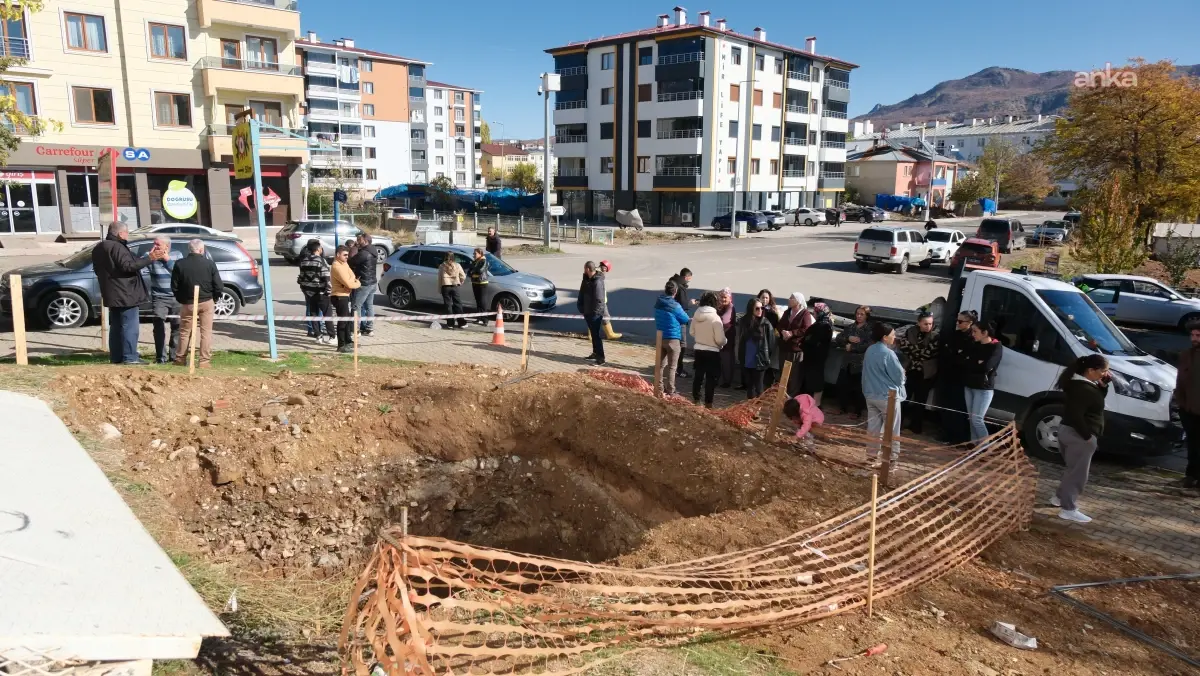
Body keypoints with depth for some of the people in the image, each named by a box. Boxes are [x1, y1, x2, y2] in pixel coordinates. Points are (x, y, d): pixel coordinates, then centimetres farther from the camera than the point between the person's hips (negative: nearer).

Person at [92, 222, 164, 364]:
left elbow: (98, 270, 26)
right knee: (129, 326, -7)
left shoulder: (99, 248, 17)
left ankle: (115, 357, 17)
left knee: (116, 326, 14)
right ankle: (130, 357, -9)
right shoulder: (117, 247, -16)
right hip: (125, 294, -10)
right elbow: (128, 266, -27)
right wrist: (149, 259, -30)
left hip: (112, 295, 10)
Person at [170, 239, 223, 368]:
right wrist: (214, 298, 9)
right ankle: (204, 361, 3)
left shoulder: (179, 264, -5)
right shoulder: (209, 264, -7)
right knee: (206, 331, 5)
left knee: (185, 332, 14)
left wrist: (181, 299, 14)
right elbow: (219, 286, -8)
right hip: (207, 302, -1)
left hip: (188, 303, 1)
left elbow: (174, 286, -1)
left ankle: (181, 359, 21)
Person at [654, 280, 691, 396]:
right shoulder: (675, 306, -18)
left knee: (660, 364, 14)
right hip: (673, 339, -5)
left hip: (660, 337, 6)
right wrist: (690, 318, 16)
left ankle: (660, 388, 20)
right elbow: (685, 319, -5)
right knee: (671, 366, 3)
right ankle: (670, 391, 7)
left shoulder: (658, 303, 0)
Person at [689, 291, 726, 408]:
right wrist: (723, 343, 3)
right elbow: (720, 339, -18)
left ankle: (696, 400, 27)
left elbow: (691, 332, 9)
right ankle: (708, 403, 7)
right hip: (712, 352, -5)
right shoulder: (715, 317, -20)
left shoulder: (696, 315, -4)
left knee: (698, 376, 18)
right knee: (711, 378, 4)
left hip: (698, 350, 5)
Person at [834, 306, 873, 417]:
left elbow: (868, 346, -17)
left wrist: (852, 347, -12)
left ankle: (857, 410, 18)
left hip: (861, 363, -5)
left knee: (857, 389, 2)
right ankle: (845, 407, 26)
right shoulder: (850, 327, 12)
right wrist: (848, 338, -14)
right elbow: (838, 339, 4)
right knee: (841, 385, 7)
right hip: (847, 361, 5)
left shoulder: (870, 329, -6)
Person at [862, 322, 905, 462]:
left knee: (874, 427, 14)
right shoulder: (888, 353, -20)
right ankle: (891, 456, 7)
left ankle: (872, 453, 19)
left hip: (871, 394, 7)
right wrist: (902, 374, 8)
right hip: (888, 396, -7)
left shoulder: (869, 351, 3)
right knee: (892, 429, 4)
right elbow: (899, 375, -13)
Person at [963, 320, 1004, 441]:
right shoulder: (974, 346, 11)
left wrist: (969, 363, -8)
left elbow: (986, 367, -20)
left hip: (984, 388, -7)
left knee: (977, 419, -9)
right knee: (971, 418, 9)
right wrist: (976, 364, -11)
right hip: (969, 386, 7)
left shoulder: (996, 347, -8)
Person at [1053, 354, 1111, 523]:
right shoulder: (1083, 389, -23)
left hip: (1068, 430, 10)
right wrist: (1087, 436, -19)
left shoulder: (1078, 383, 8)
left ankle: (1059, 497, 34)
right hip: (1078, 435, -10)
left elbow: (1098, 398, 19)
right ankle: (1068, 509, 4)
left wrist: (1103, 384, 1)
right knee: (1078, 473, -1)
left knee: (1073, 469, 24)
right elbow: (1076, 415, -27)